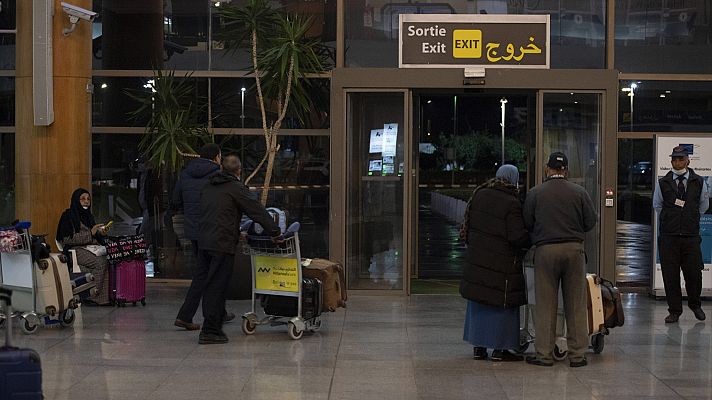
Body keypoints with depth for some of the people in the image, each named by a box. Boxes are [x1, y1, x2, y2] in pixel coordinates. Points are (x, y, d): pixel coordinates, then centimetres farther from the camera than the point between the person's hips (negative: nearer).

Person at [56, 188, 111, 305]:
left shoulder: (88, 215, 21)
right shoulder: (68, 216, -1)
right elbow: (67, 239, -11)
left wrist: (101, 233, 0)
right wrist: (90, 233, -14)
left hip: (92, 247, 6)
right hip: (75, 250, -6)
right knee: (101, 262, -31)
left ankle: (110, 294, -29)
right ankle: (94, 296, -24)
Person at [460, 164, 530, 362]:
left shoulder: (479, 195, 4)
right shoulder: (511, 203, -15)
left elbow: (469, 224, 12)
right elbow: (518, 237, -17)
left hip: (476, 259, 6)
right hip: (502, 262, -6)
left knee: (478, 305, 13)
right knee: (502, 304, 4)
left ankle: (479, 347, 17)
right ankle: (499, 349, 6)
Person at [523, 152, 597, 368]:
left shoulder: (535, 193, -1)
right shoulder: (579, 192, 1)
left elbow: (526, 224, 1)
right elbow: (591, 221, 3)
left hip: (545, 250, -1)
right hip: (574, 249, 1)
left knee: (545, 304, 4)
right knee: (576, 304, 6)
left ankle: (544, 354, 5)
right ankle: (577, 354, 8)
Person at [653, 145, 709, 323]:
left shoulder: (699, 182, 4)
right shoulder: (662, 183, 3)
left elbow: (704, 205, 19)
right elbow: (657, 205, 18)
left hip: (691, 236, 0)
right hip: (668, 237, 0)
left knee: (694, 273, 0)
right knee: (670, 275, 0)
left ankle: (695, 305, 26)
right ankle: (674, 310, 12)